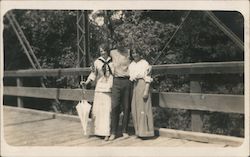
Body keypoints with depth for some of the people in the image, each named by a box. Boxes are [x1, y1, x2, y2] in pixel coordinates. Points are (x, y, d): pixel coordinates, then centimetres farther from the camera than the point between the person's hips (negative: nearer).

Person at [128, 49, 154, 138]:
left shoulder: (145, 63, -4)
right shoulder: (131, 65, 15)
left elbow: (148, 78, -8)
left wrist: (146, 91, -16)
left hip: (142, 85, -7)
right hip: (134, 86, 7)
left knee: (143, 108, -6)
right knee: (135, 109, 8)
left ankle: (145, 131, 1)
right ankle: (138, 131, 18)